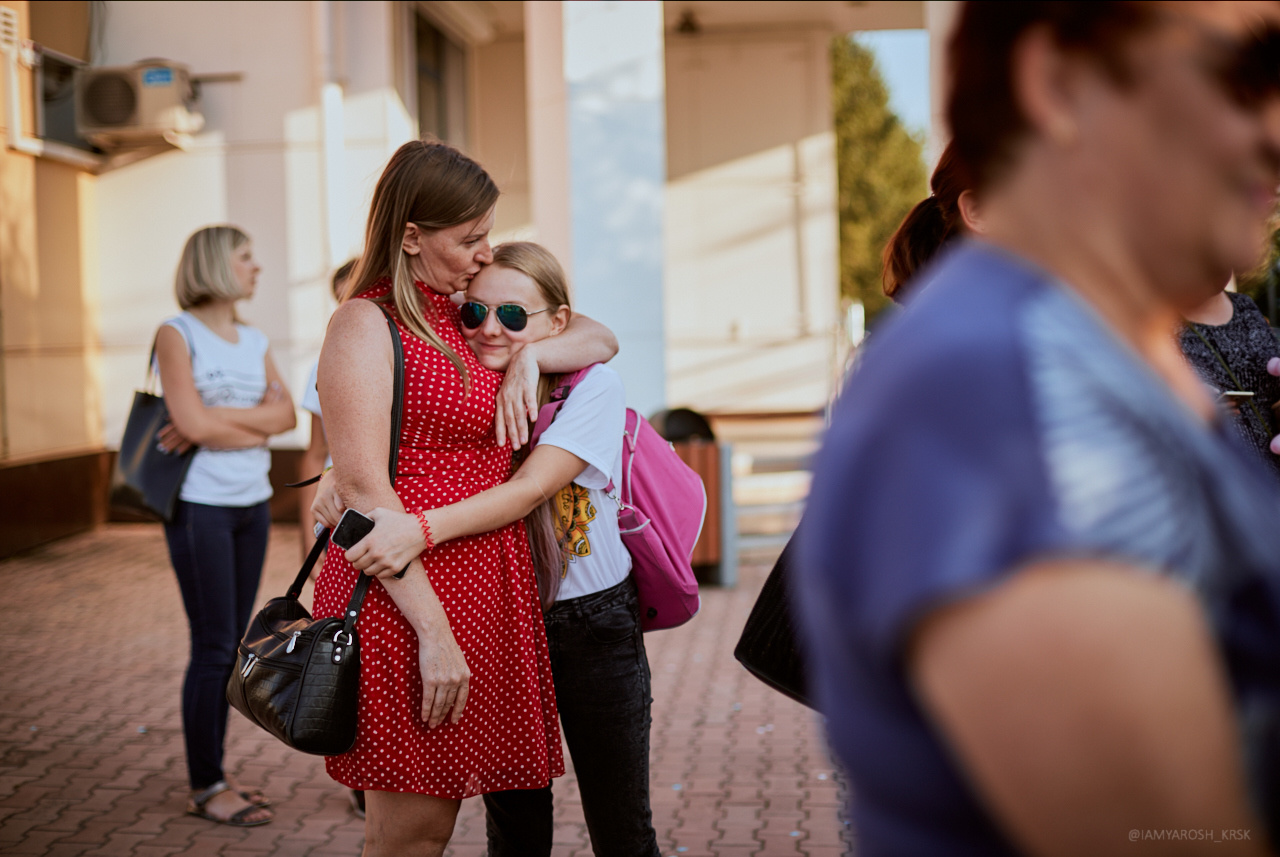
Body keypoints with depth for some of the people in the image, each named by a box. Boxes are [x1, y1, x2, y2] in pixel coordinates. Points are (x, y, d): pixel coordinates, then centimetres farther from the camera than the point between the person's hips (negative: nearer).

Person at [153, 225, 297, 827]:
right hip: (200, 506, -6)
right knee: (214, 647, -4)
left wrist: (216, 420, -14)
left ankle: (213, 775, 18)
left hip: (252, 506, 6)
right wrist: (256, 428, -4)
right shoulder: (176, 334, -5)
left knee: (232, 646, 9)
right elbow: (191, 422, -17)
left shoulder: (254, 342, 12)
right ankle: (205, 788, 5)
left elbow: (285, 414, -2)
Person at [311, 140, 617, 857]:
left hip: (481, 585, 8)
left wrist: (527, 357, 0)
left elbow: (601, 340, 22)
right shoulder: (366, 324, -7)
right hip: (408, 601, -8)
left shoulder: (465, 319, 17)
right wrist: (434, 631, -19)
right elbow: (362, 488, -15)